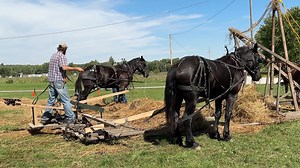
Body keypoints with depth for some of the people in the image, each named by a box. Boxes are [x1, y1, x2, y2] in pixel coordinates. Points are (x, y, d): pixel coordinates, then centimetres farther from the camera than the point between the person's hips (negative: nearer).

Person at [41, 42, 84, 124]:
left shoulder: (53, 55, 19)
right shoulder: (62, 56, -8)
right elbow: (64, 67, -22)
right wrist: (76, 68, -20)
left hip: (51, 80, 8)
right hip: (59, 81, -8)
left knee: (51, 99, 14)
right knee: (66, 100, -4)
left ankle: (45, 118, 17)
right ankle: (70, 118, -3)